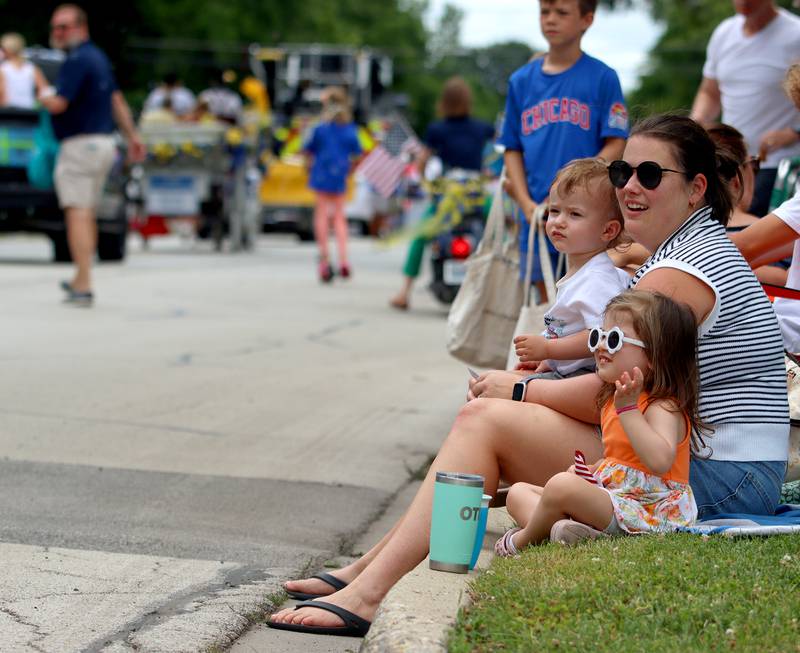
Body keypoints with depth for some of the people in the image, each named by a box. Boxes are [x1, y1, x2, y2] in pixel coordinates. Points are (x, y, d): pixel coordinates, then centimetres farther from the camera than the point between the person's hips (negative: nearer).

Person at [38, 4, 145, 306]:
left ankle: (83, 287, -16)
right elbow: (117, 100, 23)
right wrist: (132, 136, 30)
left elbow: (58, 104, -24)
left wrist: (44, 95, -2)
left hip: (80, 145, -10)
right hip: (105, 142, 10)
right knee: (87, 215, 17)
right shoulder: (98, 56, 15)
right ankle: (81, 280, 27)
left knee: (77, 214, -11)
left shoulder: (77, 60, -16)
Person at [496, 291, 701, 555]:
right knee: (518, 492, 8)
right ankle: (561, 526, -25)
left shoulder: (663, 407, -14)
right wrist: (589, 471, 10)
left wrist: (628, 409, -30)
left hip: (646, 512, -11)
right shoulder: (612, 402, 17)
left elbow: (660, 461, -35)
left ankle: (523, 540, -7)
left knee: (562, 485, -35)